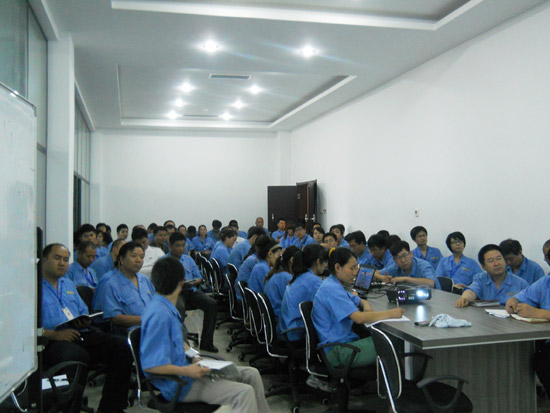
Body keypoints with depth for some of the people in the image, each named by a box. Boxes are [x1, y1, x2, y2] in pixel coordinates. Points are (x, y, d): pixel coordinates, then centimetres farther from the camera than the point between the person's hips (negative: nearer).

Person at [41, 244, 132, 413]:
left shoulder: (69, 285, 28)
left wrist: (85, 322, 5)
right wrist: (53, 334, -20)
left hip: (81, 334, 7)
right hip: (53, 340, -7)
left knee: (121, 347, -16)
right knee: (78, 356, -39)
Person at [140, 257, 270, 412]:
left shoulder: (167, 308, 8)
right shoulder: (159, 315, -23)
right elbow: (149, 364, -25)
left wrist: (192, 358, 5)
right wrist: (186, 371, -25)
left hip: (185, 368, 10)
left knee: (251, 374, 9)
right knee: (244, 392, -22)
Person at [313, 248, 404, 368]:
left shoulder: (336, 286, 13)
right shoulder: (332, 289, -20)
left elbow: (359, 301, 23)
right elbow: (359, 318, -27)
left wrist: (366, 306, -2)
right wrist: (391, 313, -20)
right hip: (337, 352, -10)